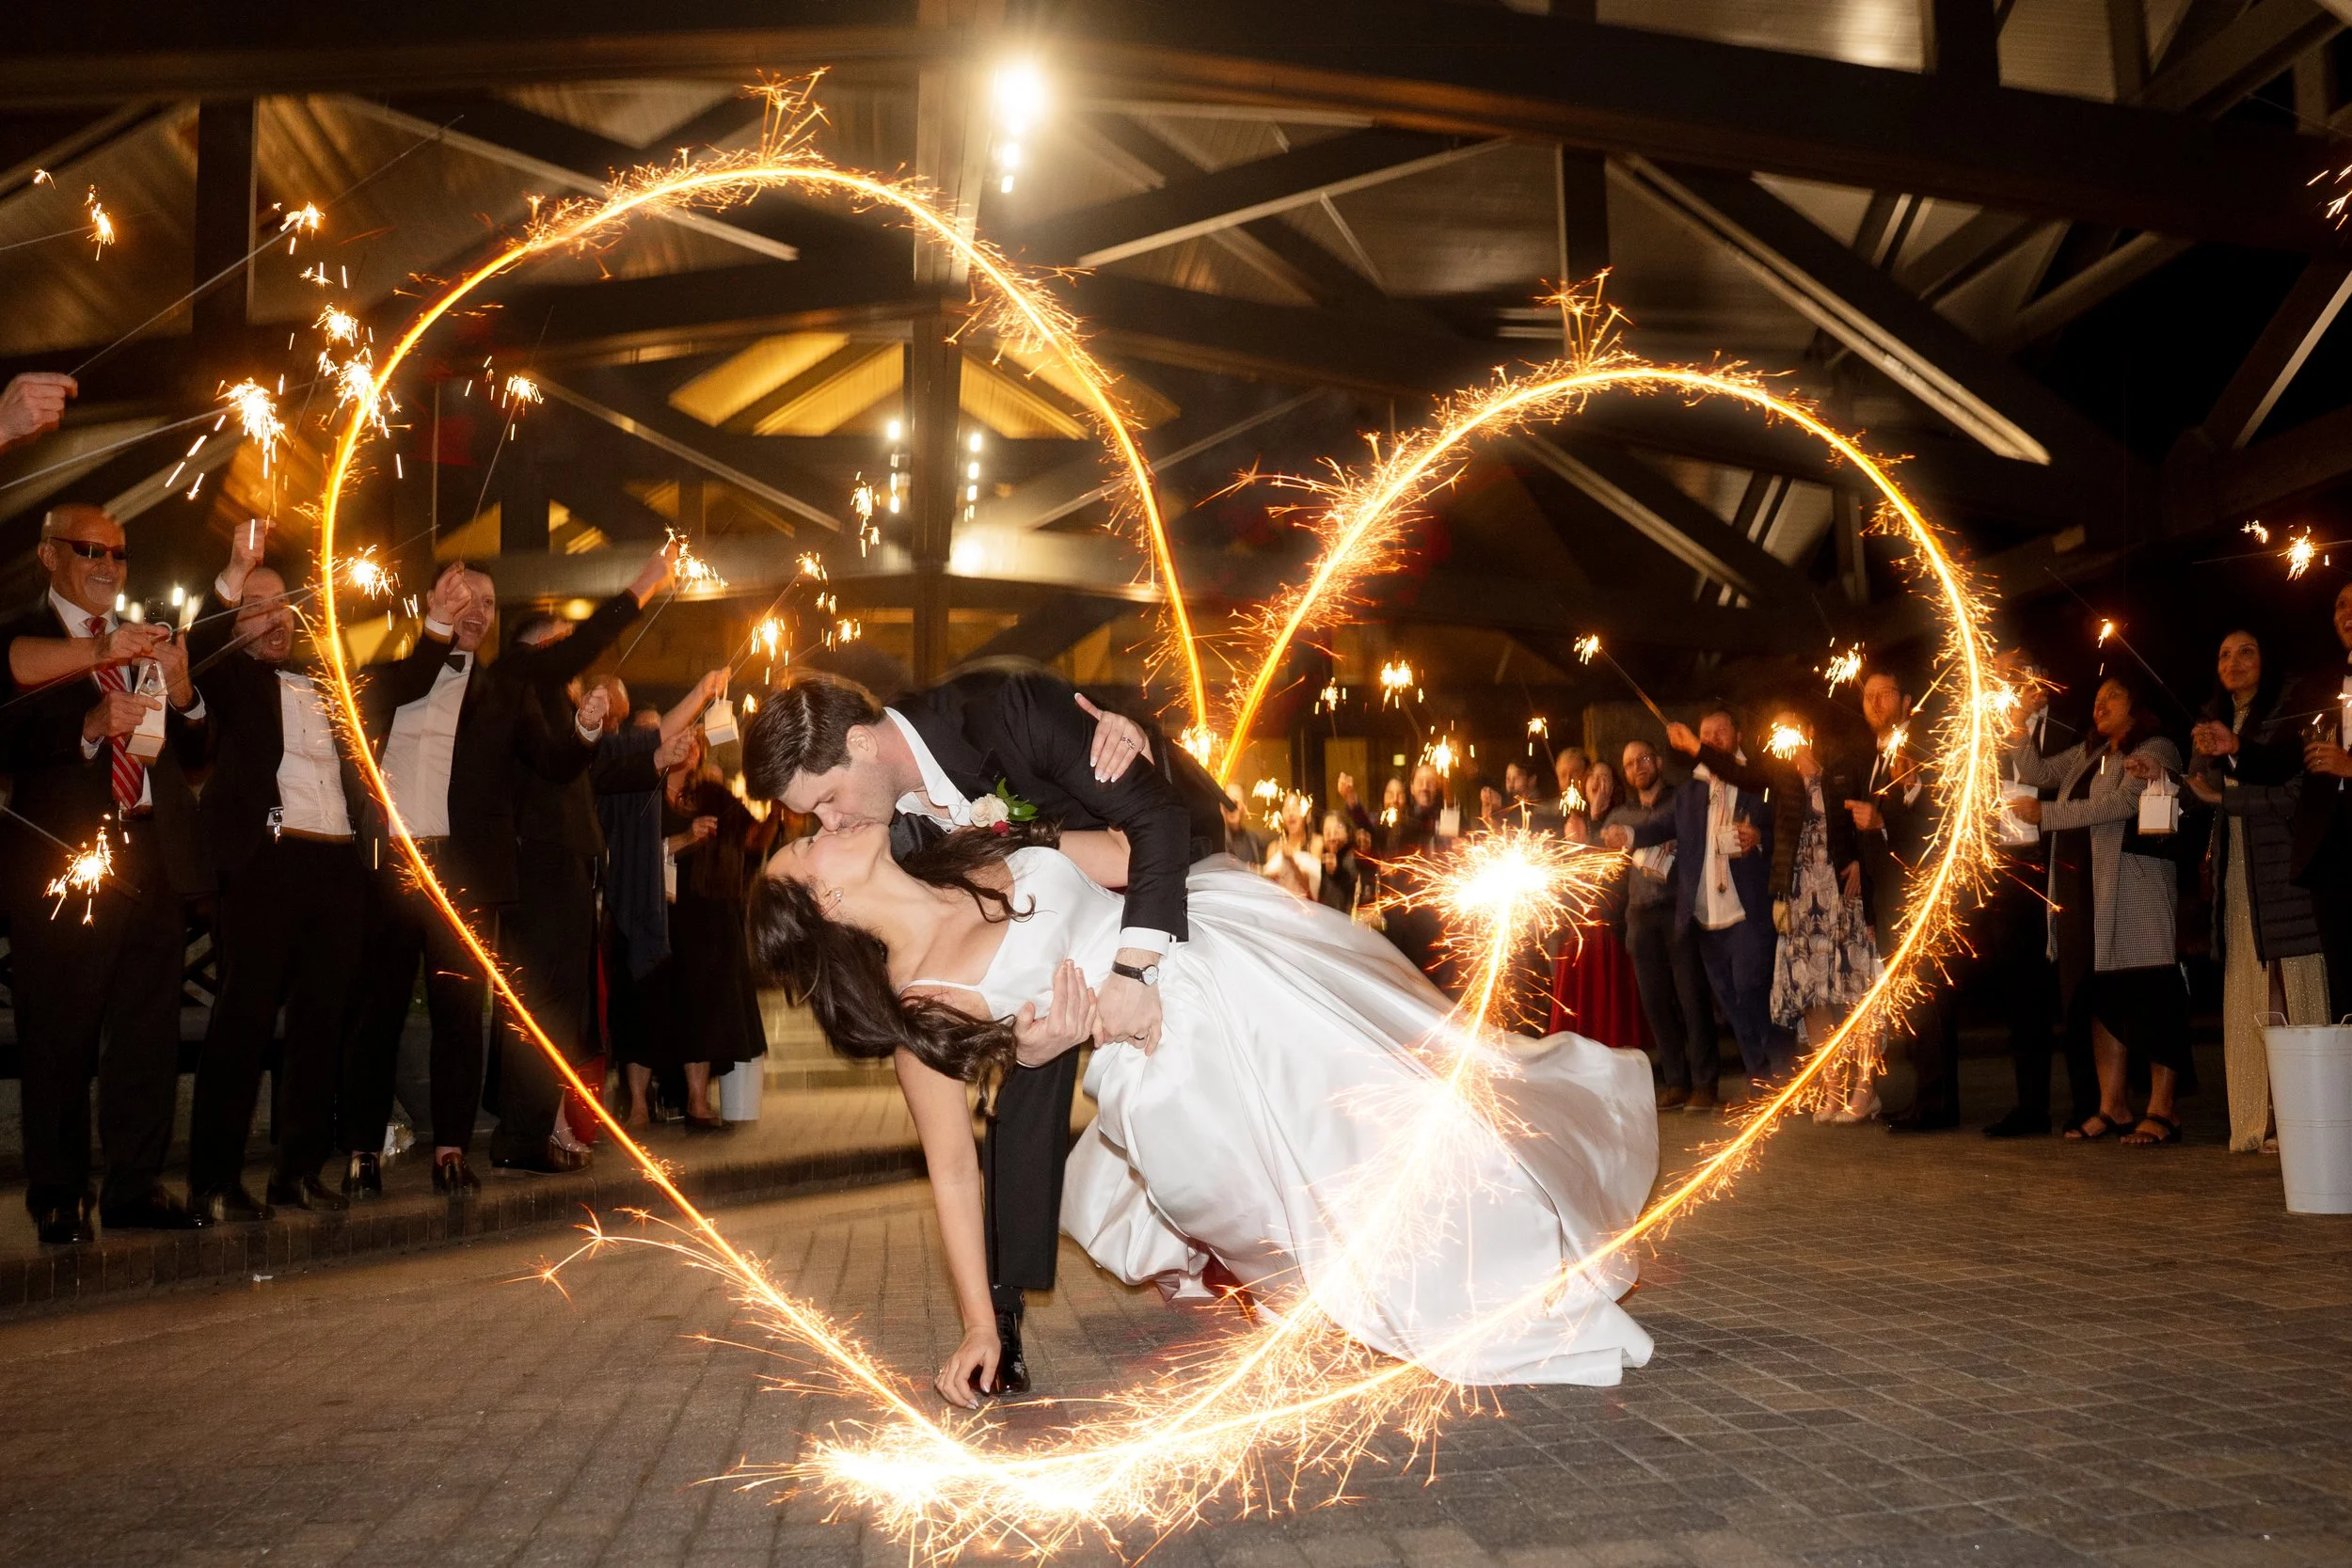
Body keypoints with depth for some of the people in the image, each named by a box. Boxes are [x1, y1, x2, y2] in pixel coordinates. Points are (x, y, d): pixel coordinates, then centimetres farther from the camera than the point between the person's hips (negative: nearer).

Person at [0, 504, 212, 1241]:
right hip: (62, 865, -4)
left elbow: (195, 752, 14)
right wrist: (92, 725, -24)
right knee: (60, 1042, 3)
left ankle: (136, 1187, 16)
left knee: (149, 1036, 7)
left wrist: (181, 692, -4)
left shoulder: (150, 643, 18)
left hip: (153, 859, 5)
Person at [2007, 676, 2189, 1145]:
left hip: (2137, 891, -7)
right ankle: (2111, 1107, 11)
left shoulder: (2154, 750, -2)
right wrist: (2017, 731, 4)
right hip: (2082, 892, 8)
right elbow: (2039, 773, 18)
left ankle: (2162, 1111, -3)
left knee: (2149, 1000, -6)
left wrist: (2045, 814, -15)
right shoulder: (2088, 754, 22)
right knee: (2099, 998, 7)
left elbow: (2121, 803, -14)